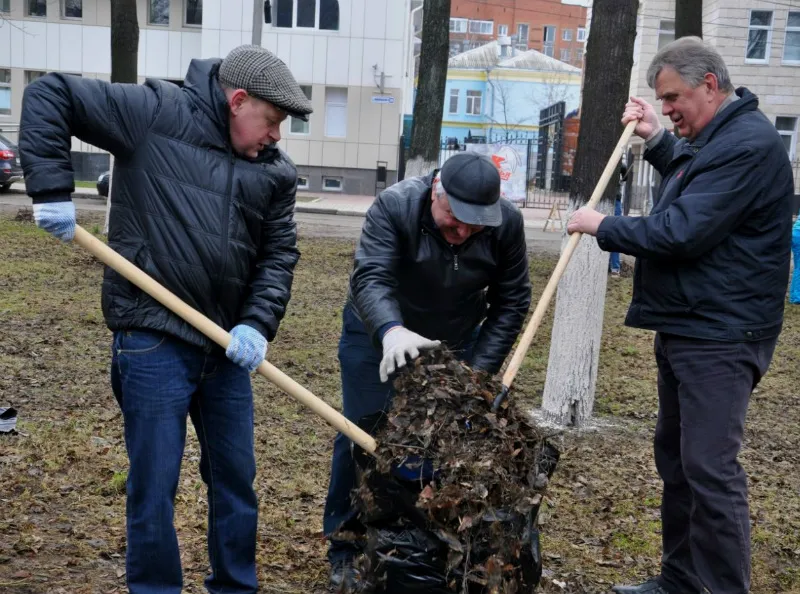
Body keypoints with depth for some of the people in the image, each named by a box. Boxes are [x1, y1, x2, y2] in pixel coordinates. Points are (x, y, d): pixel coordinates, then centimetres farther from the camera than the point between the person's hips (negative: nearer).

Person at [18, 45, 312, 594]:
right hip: (153, 341, -5)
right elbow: (49, 95, -4)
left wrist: (258, 323, -7)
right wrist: (52, 187, -13)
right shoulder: (155, 113, -7)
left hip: (227, 344, 6)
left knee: (236, 478, 16)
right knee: (154, 486, 4)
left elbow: (279, 255, 9)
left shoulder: (275, 172, 6)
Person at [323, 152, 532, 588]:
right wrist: (391, 331, -58)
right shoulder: (394, 206, -29)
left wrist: (481, 368, -18)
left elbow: (512, 302, -12)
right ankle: (346, 552, 13)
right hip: (379, 336, -2)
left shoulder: (508, 223, -20)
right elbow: (370, 277, -39)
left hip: (456, 342, 3)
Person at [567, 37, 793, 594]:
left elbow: (682, 232, -25)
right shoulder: (715, 138, 15)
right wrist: (657, 139, 19)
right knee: (676, 456, 16)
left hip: (719, 337, -11)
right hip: (684, 328, 11)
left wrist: (603, 226, -12)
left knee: (709, 468, -10)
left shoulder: (748, 144, -18)